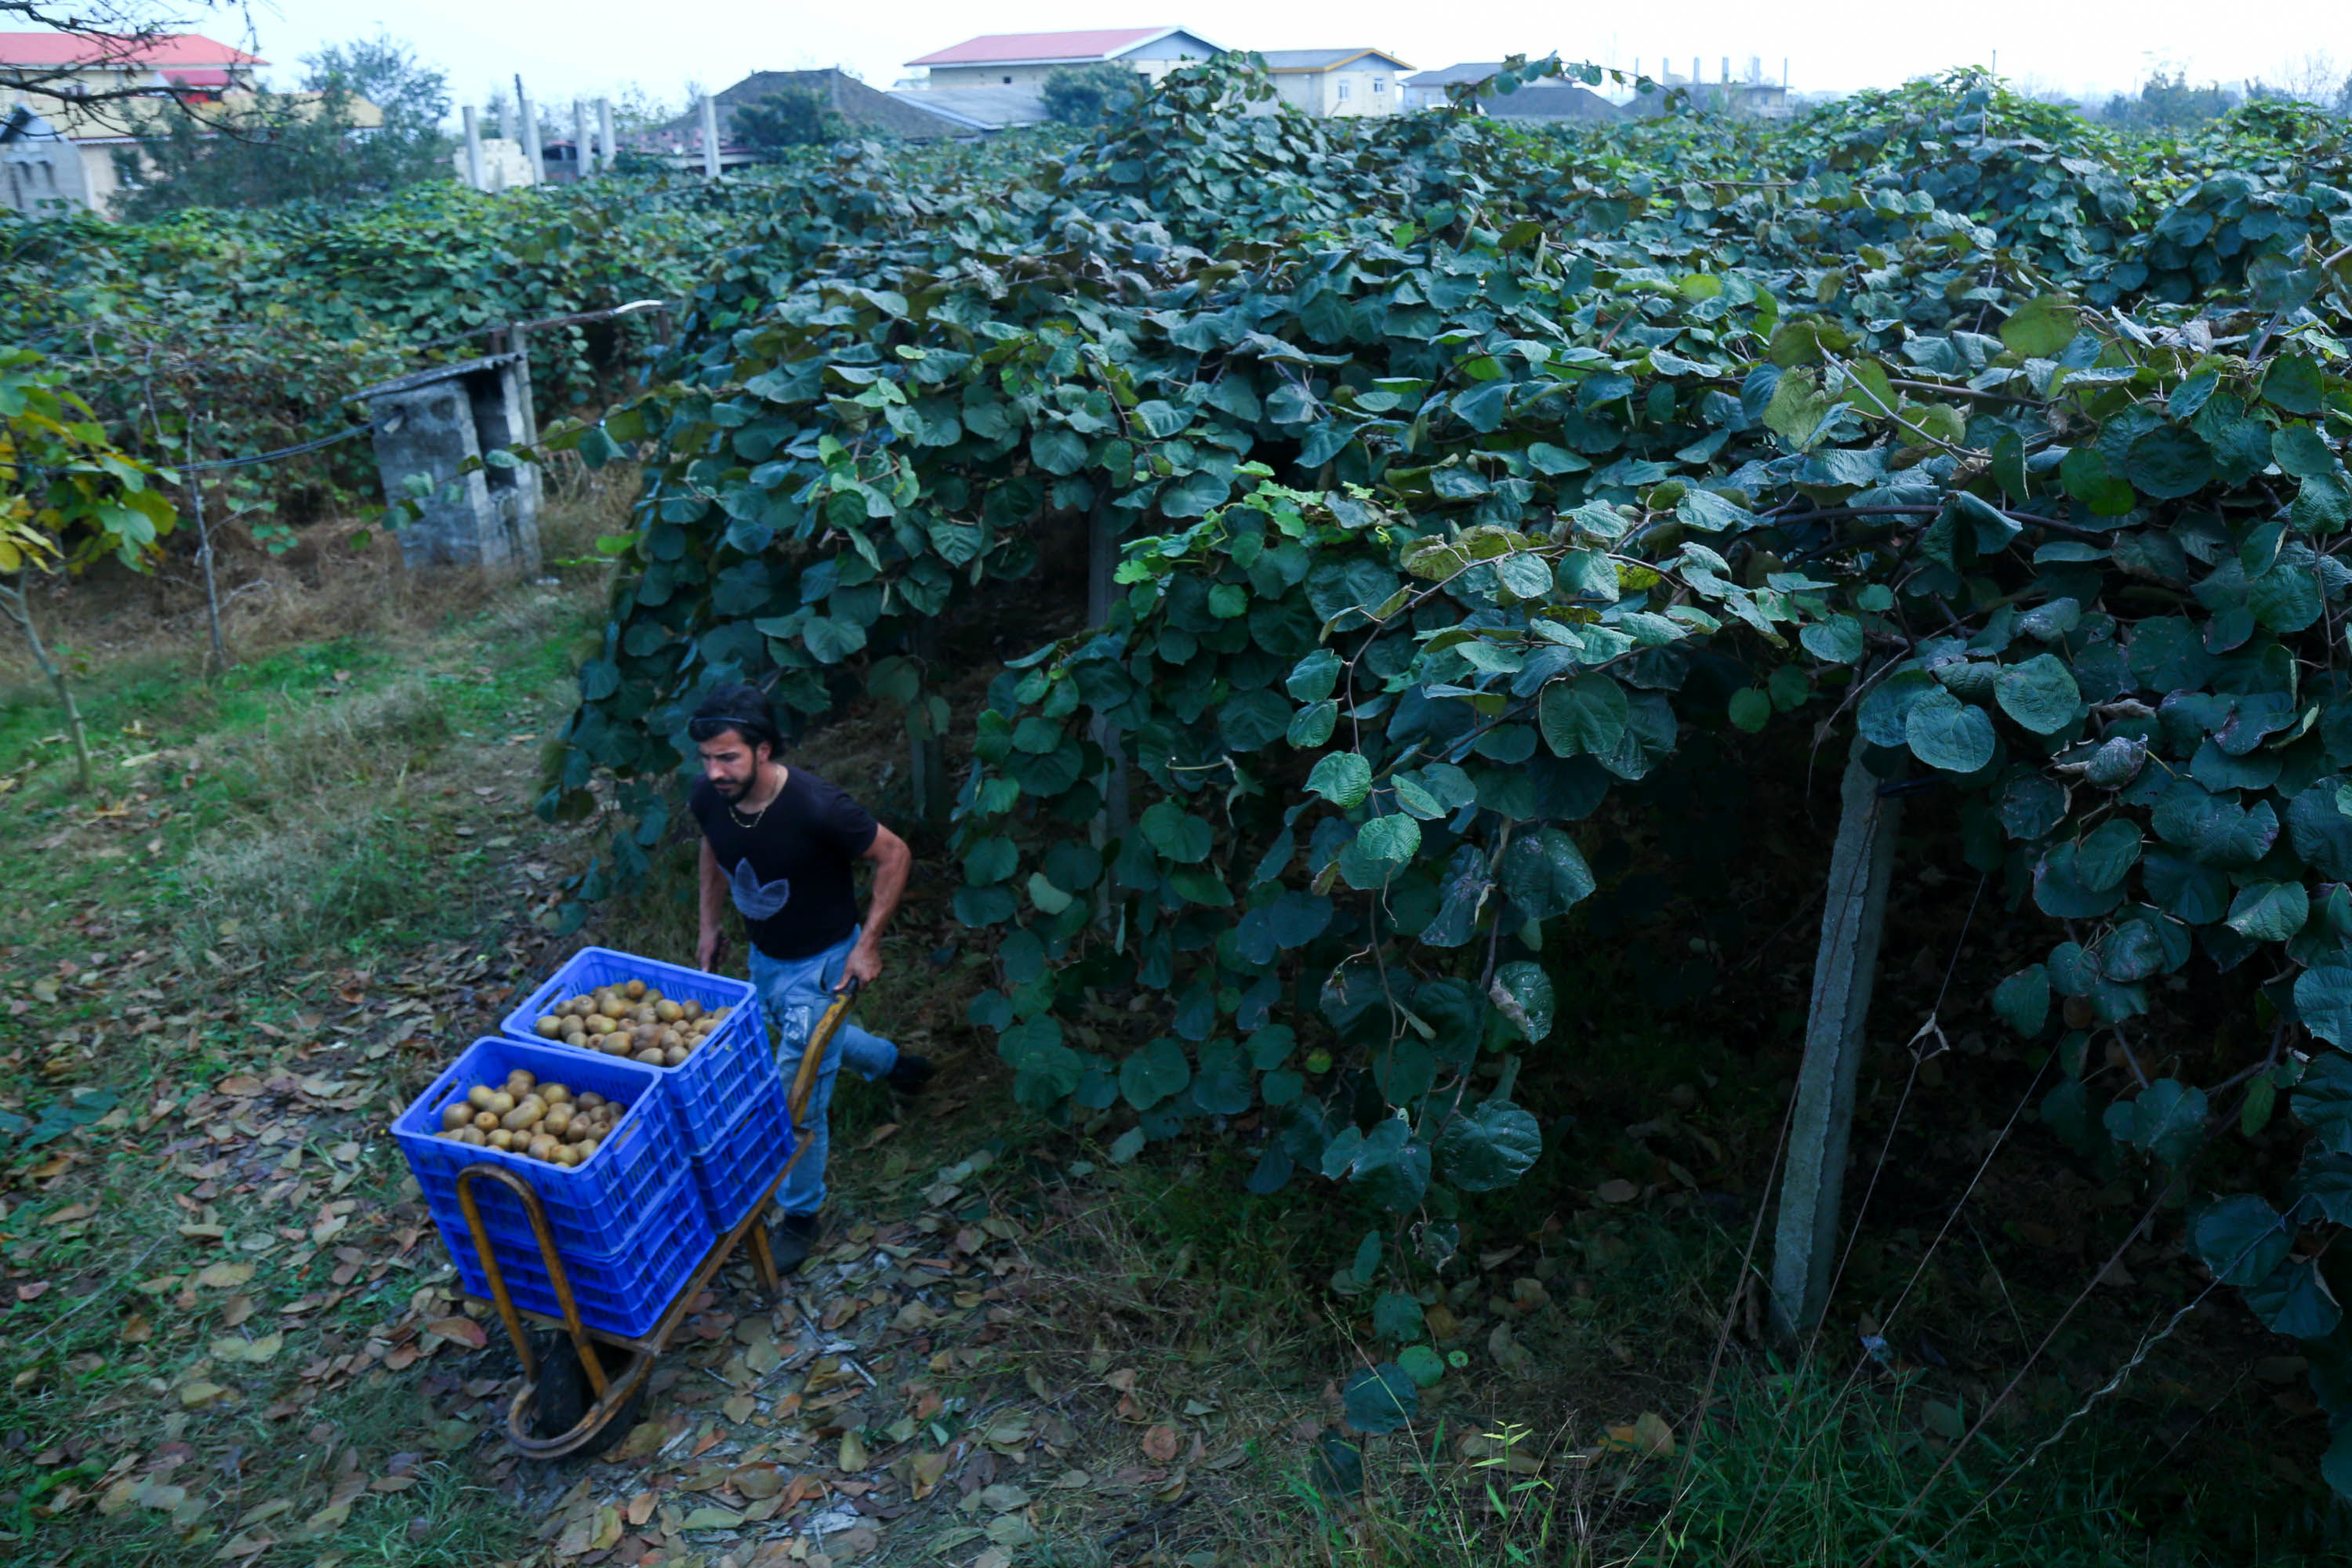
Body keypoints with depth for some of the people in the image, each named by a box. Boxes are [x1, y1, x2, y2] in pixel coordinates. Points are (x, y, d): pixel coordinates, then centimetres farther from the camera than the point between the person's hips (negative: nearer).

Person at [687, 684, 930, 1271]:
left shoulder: (816, 807, -35)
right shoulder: (708, 798, -17)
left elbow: (894, 855, -21)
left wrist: (867, 944, -20)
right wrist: (710, 925, 8)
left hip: (821, 963, -7)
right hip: (764, 956, 7)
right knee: (812, 1038, 31)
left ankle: (800, 1215, 21)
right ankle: (896, 1063, 60)